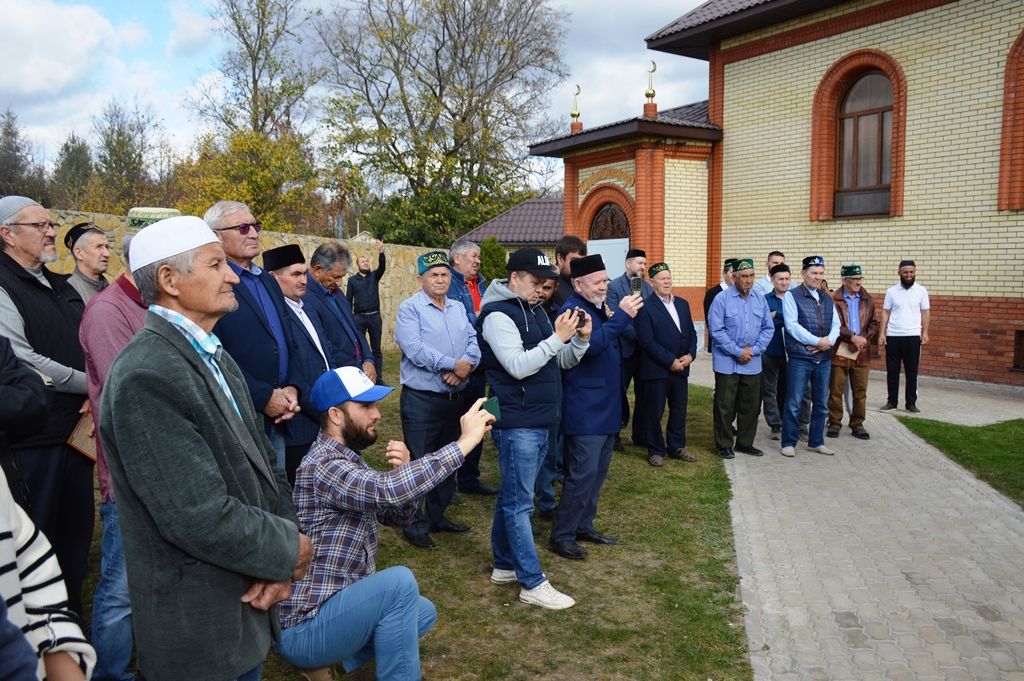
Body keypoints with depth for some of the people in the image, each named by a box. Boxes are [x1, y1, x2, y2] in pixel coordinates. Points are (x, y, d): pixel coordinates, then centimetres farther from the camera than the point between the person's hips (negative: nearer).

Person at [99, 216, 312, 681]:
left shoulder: (214, 357, 6)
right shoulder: (146, 377, -25)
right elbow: (200, 518, -28)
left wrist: (277, 560, -6)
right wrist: (289, 550, -13)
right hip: (198, 624, -8)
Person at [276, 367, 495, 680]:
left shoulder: (348, 459, 8)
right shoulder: (323, 466, -23)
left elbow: (398, 516, 9)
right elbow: (388, 490, -40)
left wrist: (404, 470, -12)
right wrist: (464, 442, -35)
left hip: (334, 604, 10)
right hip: (302, 628, -10)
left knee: (424, 613, 16)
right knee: (399, 582, -27)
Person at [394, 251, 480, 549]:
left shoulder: (458, 309, 11)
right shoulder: (410, 309, -9)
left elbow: (473, 343, 3)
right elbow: (415, 349, -21)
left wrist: (465, 367, -17)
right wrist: (453, 365, -20)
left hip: (454, 398, 7)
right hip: (421, 399, -7)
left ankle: (437, 516, 32)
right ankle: (415, 525, 13)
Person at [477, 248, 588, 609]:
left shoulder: (536, 311, 14)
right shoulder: (498, 315, -13)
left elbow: (563, 361, 14)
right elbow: (518, 366, -22)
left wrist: (580, 339, -4)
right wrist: (557, 338, -23)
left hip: (540, 422, 9)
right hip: (517, 424, -9)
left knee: (512, 497, 17)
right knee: (519, 503, -2)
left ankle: (505, 565, 28)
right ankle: (532, 583, 4)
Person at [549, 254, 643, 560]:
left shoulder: (599, 309, 15)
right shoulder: (572, 309, -13)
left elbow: (613, 347, 17)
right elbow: (589, 345, -30)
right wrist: (621, 317, -27)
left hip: (605, 405, 9)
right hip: (585, 407, -9)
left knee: (598, 470, 15)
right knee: (583, 472, -7)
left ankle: (584, 525, 28)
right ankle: (562, 535, 5)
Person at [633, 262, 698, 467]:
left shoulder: (682, 304, 12)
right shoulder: (645, 307, -9)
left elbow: (691, 332, 13)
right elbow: (647, 341, -15)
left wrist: (690, 355, -5)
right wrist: (670, 361, -15)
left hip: (681, 368, 6)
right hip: (656, 369, -6)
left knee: (679, 410, 13)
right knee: (654, 412, 4)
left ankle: (676, 447, 27)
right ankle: (656, 451, 16)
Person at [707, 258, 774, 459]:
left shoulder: (760, 300, 6)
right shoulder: (722, 299, -8)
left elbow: (768, 329, 7)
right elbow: (717, 330, -12)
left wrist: (753, 349, -6)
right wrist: (737, 352, -14)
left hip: (752, 363, 5)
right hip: (727, 363, -4)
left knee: (751, 405, 11)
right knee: (725, 406, 2)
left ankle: (745, 442, 25)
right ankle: (724, 445, 14)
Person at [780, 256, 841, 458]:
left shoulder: (827, 299, 14)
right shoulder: (792, 296, -5)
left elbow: (836, 324, 11)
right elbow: (792, 325, -14)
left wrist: (829, 340, -10)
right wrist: (817, 341, -16)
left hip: (824, 358, 6)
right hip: (800, 358, -6)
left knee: (821, 403, 13)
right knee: (794, 403, -1)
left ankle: (816, 441, 25)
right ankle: (789, 443, 9)